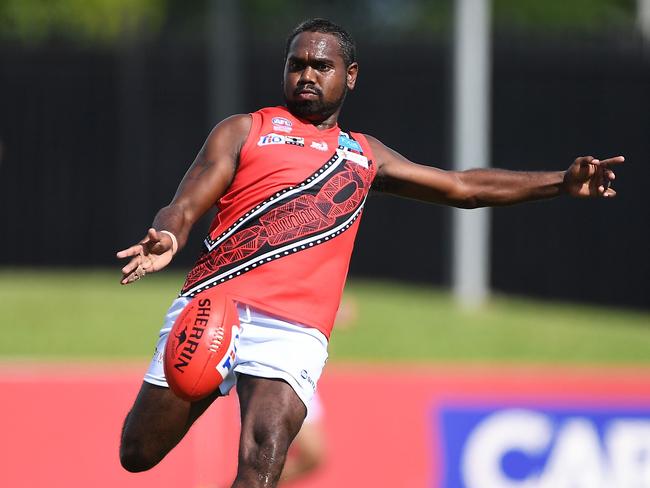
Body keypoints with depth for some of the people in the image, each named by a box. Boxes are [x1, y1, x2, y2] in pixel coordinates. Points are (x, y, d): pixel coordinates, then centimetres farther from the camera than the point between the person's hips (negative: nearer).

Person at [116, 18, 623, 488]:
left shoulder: (363, 155, 24)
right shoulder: (245, 131, 13)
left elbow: (462, 186, 28)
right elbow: (186, 206, 4)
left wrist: (561, 182, 20)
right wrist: (166, 238, -21)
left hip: (293, 331, 1)